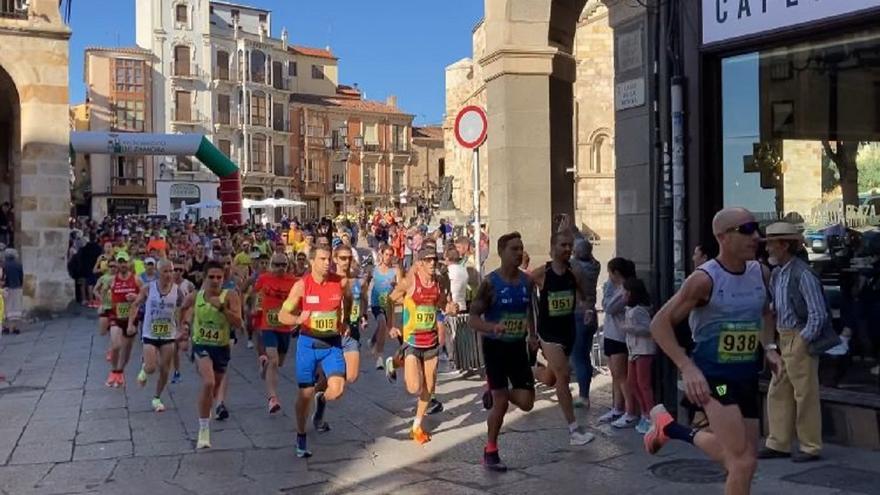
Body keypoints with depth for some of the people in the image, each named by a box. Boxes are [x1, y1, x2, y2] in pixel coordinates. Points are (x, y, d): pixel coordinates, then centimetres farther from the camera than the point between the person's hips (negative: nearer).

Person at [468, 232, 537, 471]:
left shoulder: (527, 281, 1)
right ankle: (490, 452, 16)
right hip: (495, 346, -5)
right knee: (501, 404, -3)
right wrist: (493, 327, -33)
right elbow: (472, 319, -15)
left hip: (518, 346, 5)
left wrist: (532, 335, 4)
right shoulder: (490, 283, -14)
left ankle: (496, 393, 31)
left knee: (526, 403, -1)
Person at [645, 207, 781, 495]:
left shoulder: (761, 274, 2)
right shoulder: (705, 279, -17)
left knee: (740, 459, 17)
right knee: (744, 462, -18)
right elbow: (660, 324, -15)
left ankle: (669, 428, 38)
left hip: (747, 377, 7)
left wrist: (768, 348, 7)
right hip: (712, 377, -7)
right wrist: (687, 368, -24)